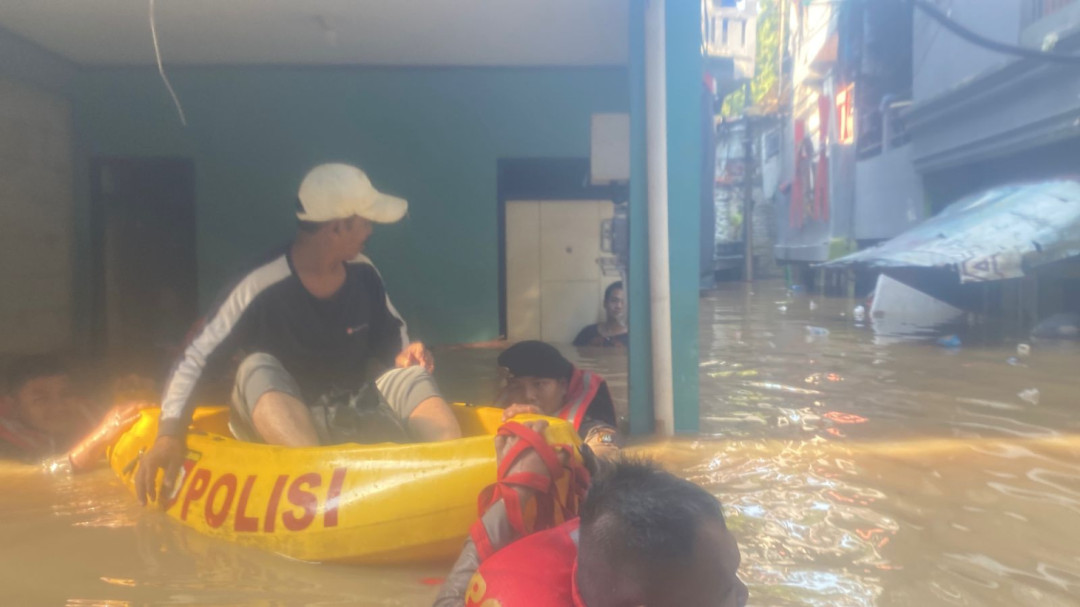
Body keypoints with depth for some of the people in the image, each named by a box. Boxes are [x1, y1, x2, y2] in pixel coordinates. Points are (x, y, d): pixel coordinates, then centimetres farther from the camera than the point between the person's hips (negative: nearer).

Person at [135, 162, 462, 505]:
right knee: (258, 369, -31)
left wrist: (406, 356, -12)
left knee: (410, 375, -19)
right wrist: (170, 434, -29)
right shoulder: (262, 288, -17)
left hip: (355, 419, 4)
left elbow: (392, 338, 12)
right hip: (280, 425, -3)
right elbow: (195, 361, -15)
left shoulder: (363, 275, -2)